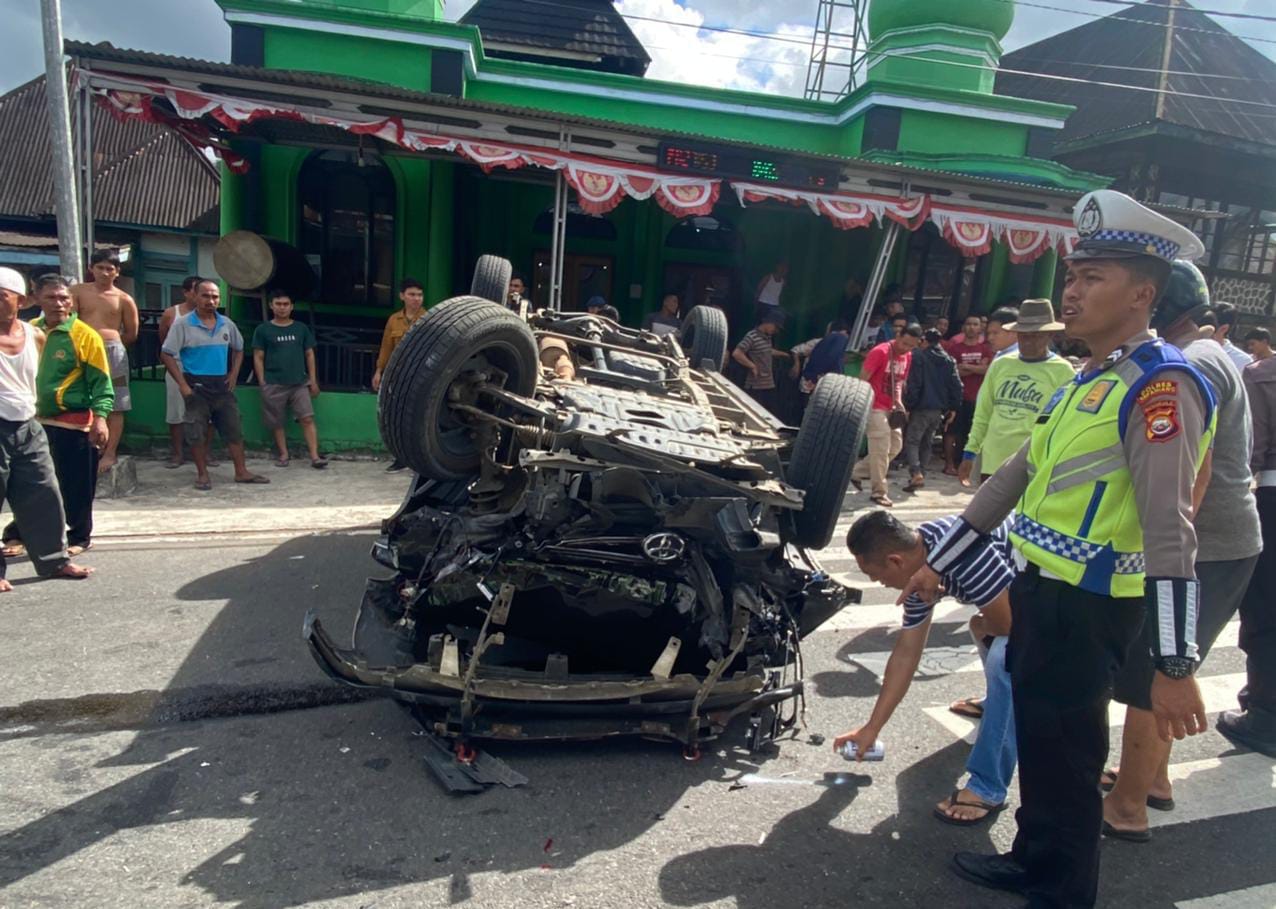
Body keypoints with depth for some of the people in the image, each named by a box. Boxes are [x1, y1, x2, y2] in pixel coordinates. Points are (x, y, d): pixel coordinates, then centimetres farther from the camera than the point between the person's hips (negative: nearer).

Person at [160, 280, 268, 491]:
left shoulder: (227, 324, 7)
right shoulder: (182, 324, -7)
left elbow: (238, 349, 21)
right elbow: (167, 354, -7)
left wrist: (234, 374, 8)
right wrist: (182, 384, -13)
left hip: (222, 385, 4)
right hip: (196, 385, -4)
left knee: (233, 429, 6)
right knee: (196, 432, 1)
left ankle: (241, 472, 13)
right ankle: (202, 475, 12)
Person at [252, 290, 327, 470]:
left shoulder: (301, 328, 8)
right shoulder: (263, 330, 2)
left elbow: (309, 355, 12)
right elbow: (258, 358, 3)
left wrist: (313, 380, 7)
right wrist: (262, 383, -3)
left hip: (299, 383, 1)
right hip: (274, 385, -1)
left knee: (307, 418, -8)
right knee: (276, 422, 6)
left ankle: (315, 456, -10)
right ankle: (283, 455, 19)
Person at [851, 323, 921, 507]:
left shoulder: (908, 357, 8)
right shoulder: (880, 352, -16)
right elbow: (862, 380, -17)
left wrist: (898, 401, 1)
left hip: (890, 408, 8)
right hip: (874, 407, -8)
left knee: (895, 445, 11)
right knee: (881, 449, -8)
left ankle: (858, 472, 23)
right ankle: (879, 492, 3)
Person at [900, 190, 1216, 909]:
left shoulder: (1161, 387, -17)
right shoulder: (1089, 380, 13)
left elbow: (1169, 533, -24)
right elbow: (1018, 475, 15)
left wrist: (1176, 665, -25)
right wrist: (938, 565, 17)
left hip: (1088, 607, -9)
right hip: (1041, 588, 9)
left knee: (1066, 756, 6)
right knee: (1038, 734, 22)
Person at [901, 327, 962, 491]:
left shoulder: (919, 357, -7)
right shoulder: (949, 360, 11)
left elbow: (913, 385, -14)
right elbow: (957, 385, 7)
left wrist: (908, 405, -10)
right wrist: (953, 408, 10)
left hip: (922, 407, -6)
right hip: (939, 409, 6)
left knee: (911, 441, -3)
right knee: (926, 443, 17)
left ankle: (916, 474, -20)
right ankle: (921, 474, 20)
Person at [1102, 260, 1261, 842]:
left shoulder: (1190, 366, -17)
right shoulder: (1214, 357, 16)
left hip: (1202, 549, -10)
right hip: (1227, 542, 10)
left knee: (1146, 677, -2)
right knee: (1161, 671, 19)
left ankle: (1127, 808, 8)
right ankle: (1152, 777, 33)